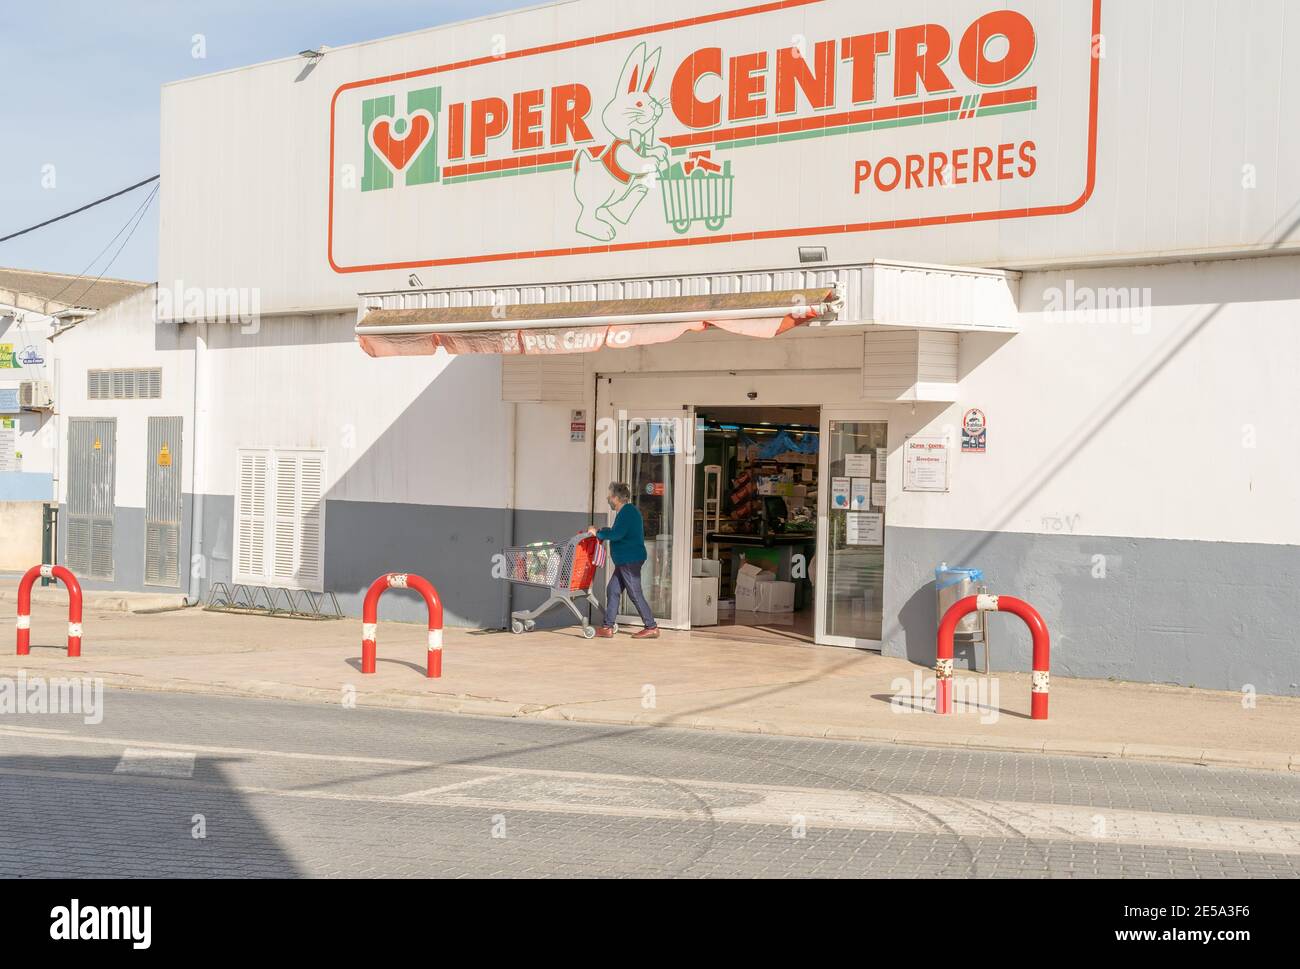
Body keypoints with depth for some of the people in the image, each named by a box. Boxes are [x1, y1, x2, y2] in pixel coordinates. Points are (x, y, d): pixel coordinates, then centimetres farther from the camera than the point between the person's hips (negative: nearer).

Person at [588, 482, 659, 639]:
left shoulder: (627, 511, -15)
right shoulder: (626, 511, 17)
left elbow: (617, 534, -25)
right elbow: (618, 533, 28)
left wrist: (598, 533, -12)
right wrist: (600, 530, 18)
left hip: (630, 560, -11)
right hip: (625, 560, 11)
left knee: (635, 594, -7)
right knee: (612, 590, 9)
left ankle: (652, 628, -2)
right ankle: (607, 627, 11)